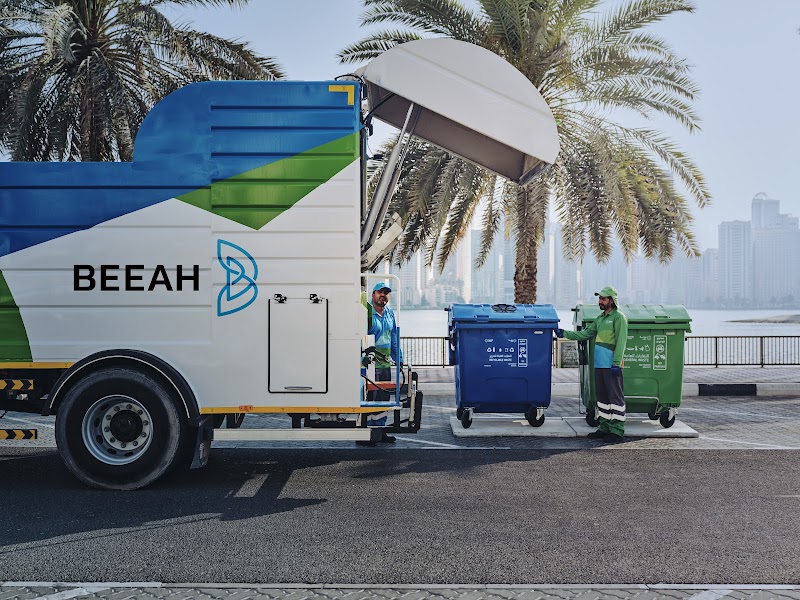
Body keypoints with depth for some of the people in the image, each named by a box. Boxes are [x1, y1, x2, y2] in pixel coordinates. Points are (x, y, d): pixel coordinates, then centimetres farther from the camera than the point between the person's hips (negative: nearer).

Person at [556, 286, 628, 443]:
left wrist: (616, 363, -20)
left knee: (615, 396, -4)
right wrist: (564, 334, 15)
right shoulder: (600, 319, 19)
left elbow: (621, 342, -13)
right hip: (599, 364, 9)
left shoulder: (619, 317, -6)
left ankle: (617, 431, -1)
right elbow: (585, 334, 20)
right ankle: (604, 427, 20)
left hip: (611, 365, -9)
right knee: (601, 396, 12)